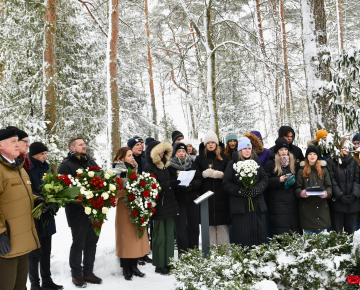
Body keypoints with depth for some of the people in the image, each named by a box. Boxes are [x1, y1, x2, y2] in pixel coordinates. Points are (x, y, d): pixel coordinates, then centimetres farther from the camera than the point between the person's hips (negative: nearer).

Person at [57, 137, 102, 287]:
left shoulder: (91, 162, 15)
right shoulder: (66, 165, -6)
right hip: (78, 211, -6)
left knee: (92, 241, 13)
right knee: (78, 243, 4)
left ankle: (88, 272, 27)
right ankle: (76, 274, 21)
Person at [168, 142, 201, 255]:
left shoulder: (192, 163, 10)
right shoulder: (170, 165, 1)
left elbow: (199, 179, 5)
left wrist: (192, 185, -15)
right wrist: (178, 184, -22)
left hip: (192, 199, 3)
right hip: (178, 200, -3)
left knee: (194, 225, 6)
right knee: (181, 227, -2)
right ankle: (183, 253, 8)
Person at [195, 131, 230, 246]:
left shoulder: (224, 157, 9)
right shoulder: (200, 158, 10)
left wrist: (220, 174, -11)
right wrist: (204, 174, -10)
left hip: (221, 196, 0)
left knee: (222, 223, -1)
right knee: (209, 224, 1)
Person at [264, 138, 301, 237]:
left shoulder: (293, 163, 16)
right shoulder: (270, 164, 2)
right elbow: (265, 182, -4)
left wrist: (293, 180, -2)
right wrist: (279, 180, -14)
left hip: (292, 202, 4)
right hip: (277, 202, -4)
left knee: (295, 231, 2)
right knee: (280, 233, -7)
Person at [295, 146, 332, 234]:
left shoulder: (324, 170, 10)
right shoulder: (301, 171, 5)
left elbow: (329, 186, 8)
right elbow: (297, 188, 3)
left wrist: (326, 193, -14)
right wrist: (302, 193, -20)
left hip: (321, 206, 2)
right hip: (306, 206, -1)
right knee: (308, 234, 4)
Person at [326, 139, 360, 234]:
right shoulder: (330, 162, -1)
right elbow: (332, 181, -7)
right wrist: (341, 196, -13)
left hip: (352, 202, 3)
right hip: (337, 202, -3)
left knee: (350, 230, 9)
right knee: (337, 231, 3)